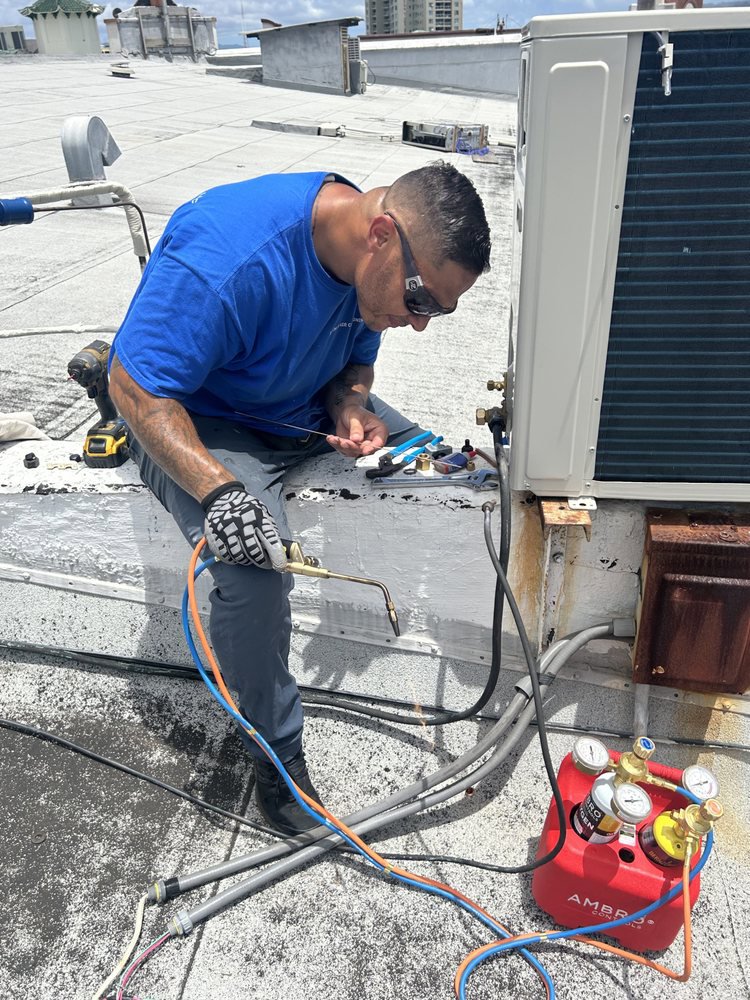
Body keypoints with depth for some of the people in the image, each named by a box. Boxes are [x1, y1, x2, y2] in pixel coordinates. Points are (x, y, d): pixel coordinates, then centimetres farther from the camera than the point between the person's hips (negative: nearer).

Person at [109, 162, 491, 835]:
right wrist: (219, 490, -39)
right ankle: (276, 752, -6)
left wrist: (352, 410, -15)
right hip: (198, 423, -7)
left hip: (307, 412, 7)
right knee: (256, 571, -31)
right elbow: (136, 388, -27)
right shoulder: (227, 255, -33)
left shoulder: (375, 263, -9)